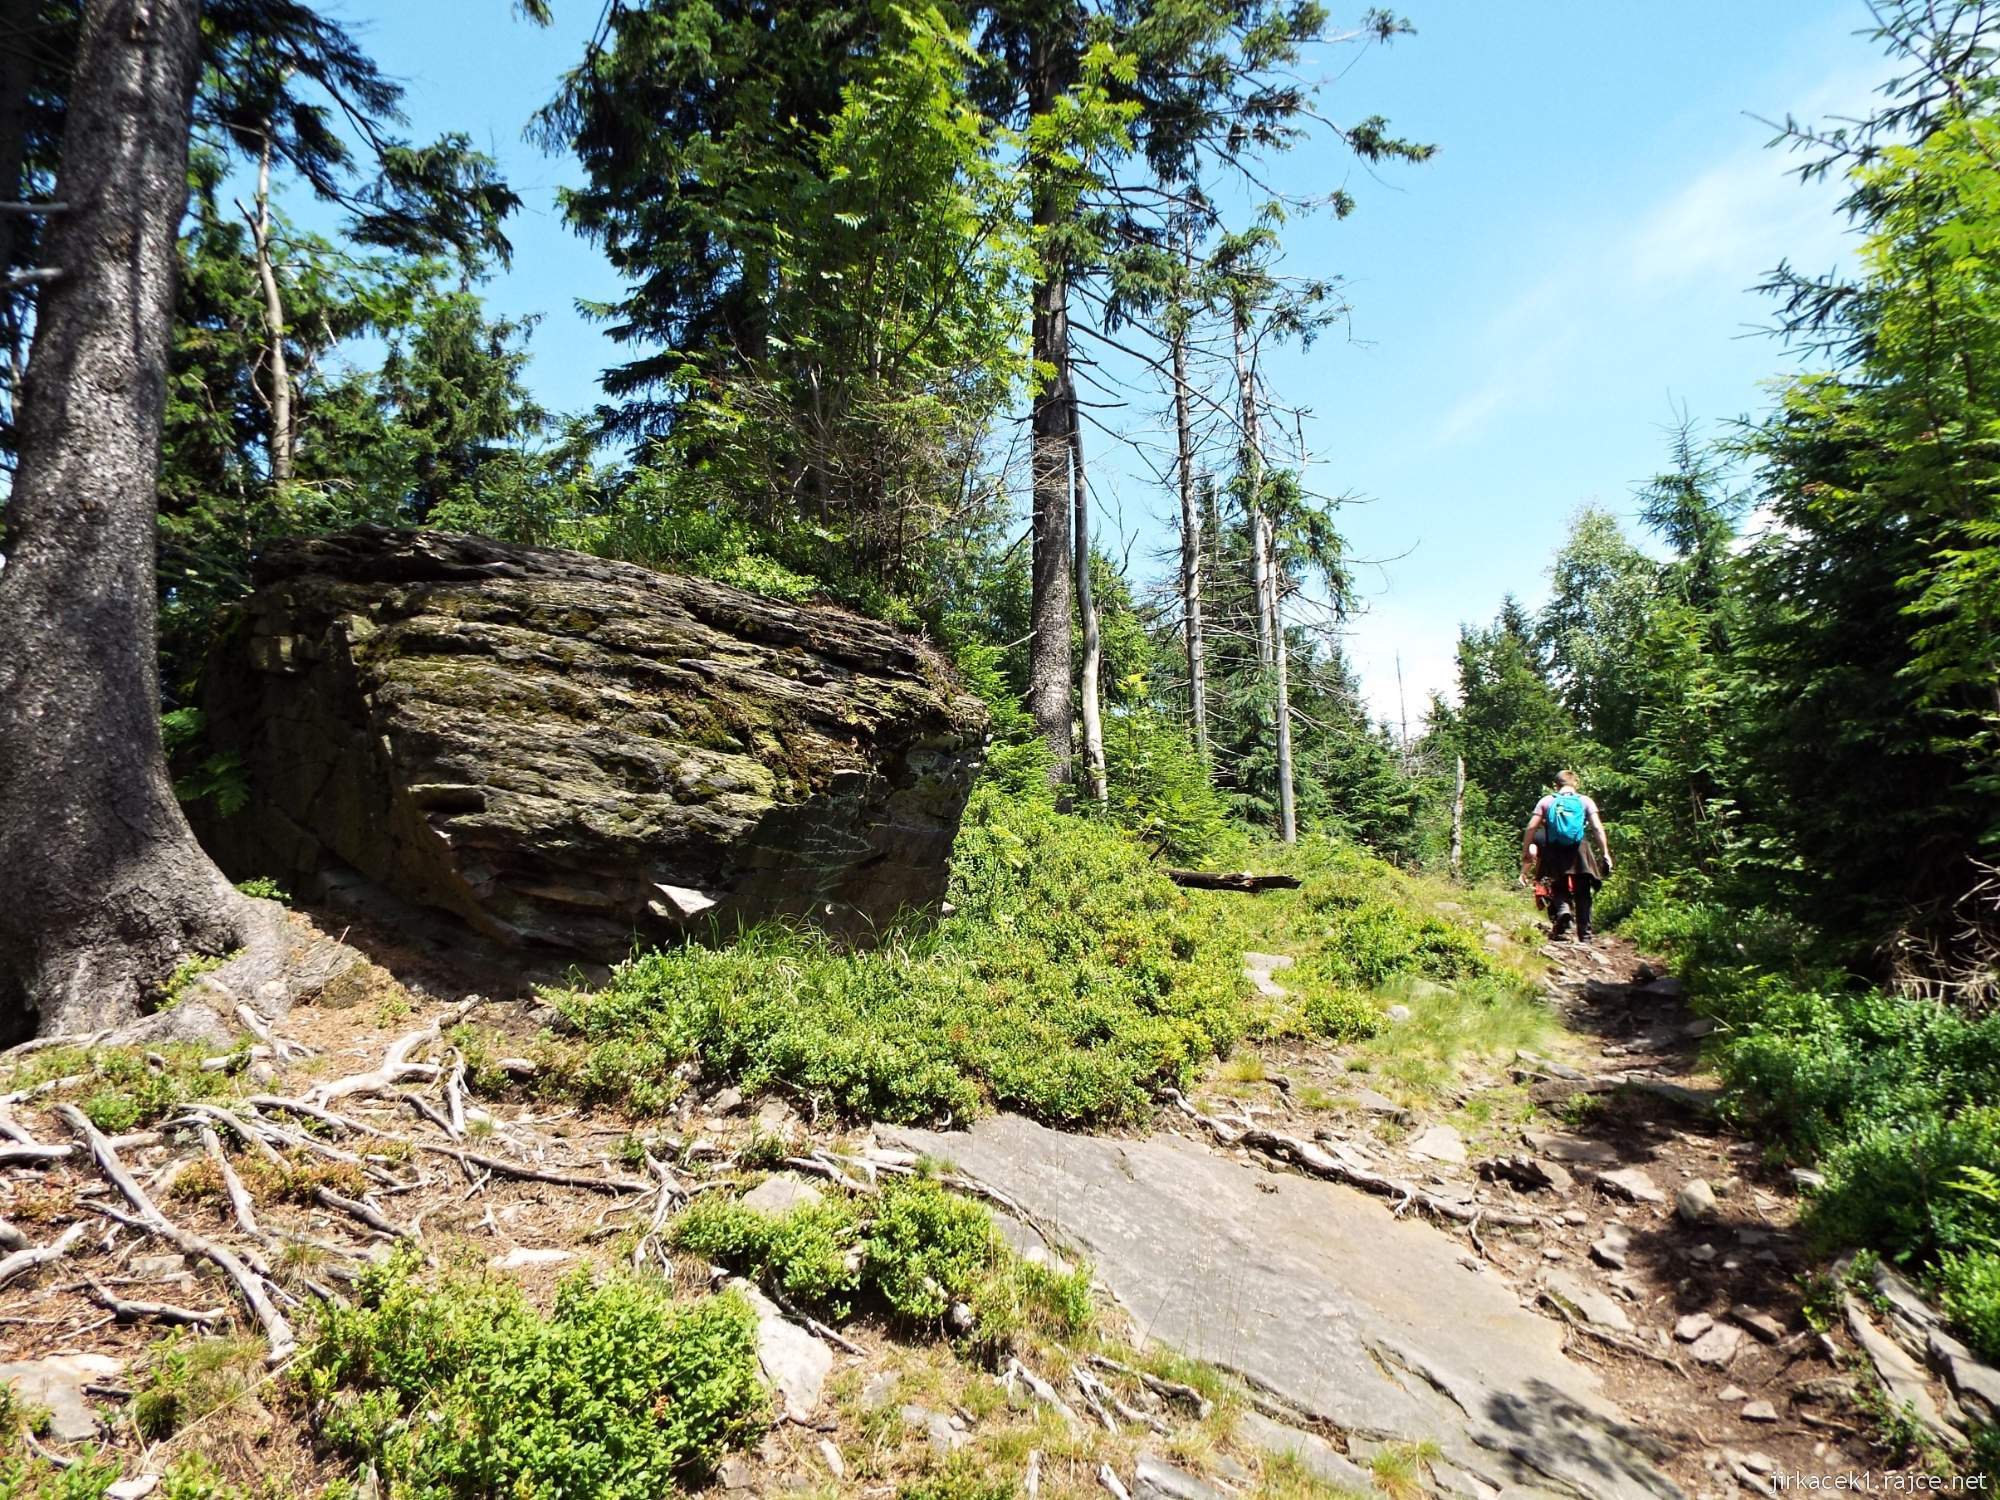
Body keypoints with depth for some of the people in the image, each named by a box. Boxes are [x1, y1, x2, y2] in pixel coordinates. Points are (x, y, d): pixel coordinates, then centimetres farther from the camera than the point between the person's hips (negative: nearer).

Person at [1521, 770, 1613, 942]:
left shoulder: (1546, 801, 10)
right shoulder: (1585, 801, 9)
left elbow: (1532, 827, 0)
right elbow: (1597, 828, -3)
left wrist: (1525, 853, 3)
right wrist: (1605, 854, -3)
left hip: (1555, 853, 0)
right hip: (1579, 852, 0)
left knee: (1558, 888, 16)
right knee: (1583, 896, 11)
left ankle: (1562, 908, -17)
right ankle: (1585, 937, 11)